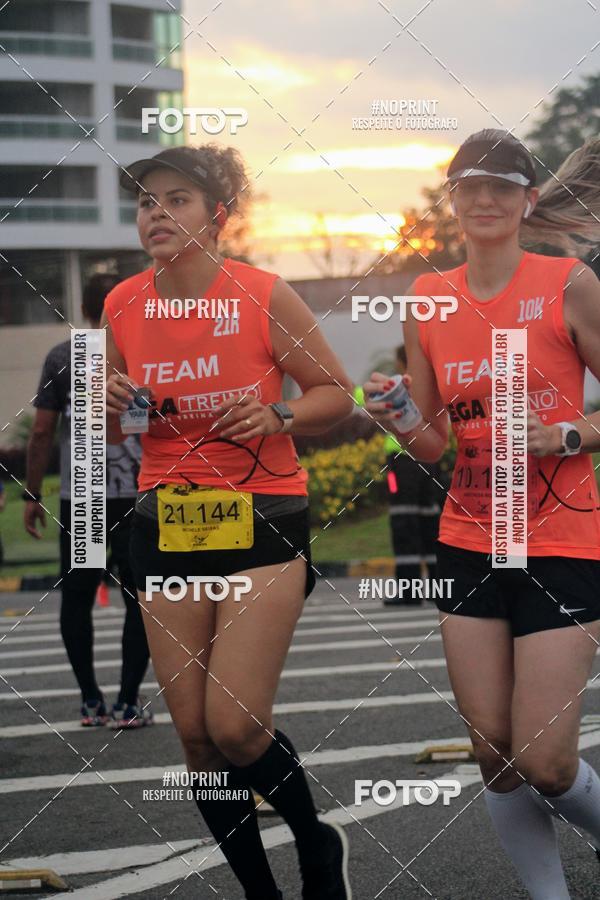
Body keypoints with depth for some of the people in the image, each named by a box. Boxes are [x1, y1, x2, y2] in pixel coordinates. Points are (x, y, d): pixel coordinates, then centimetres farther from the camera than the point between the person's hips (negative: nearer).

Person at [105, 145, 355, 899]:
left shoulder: (263, 296, -8)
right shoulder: (122, 308, 3)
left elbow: (336, 392, 1)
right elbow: (113, 432, 16)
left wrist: (277, 417, -17)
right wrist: (113, 406, -7)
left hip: (261, 523, -4)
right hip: (167, 526, 4)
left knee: (236, 724, -13)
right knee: (195, 732, 4)